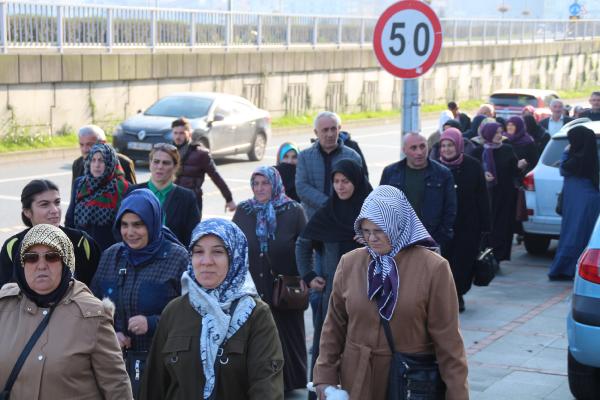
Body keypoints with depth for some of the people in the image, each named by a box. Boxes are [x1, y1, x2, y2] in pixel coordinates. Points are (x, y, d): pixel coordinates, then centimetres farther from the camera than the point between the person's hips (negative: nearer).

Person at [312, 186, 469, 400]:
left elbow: (447, 338, -9)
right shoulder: (349, 263, -1)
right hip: (358, 381, 3)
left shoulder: (433, 268, -11)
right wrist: (325, 376, 4)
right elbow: (334, 325, 7)